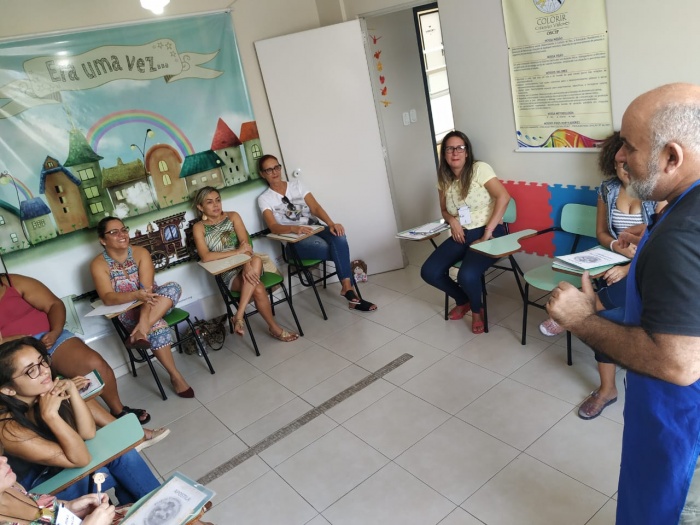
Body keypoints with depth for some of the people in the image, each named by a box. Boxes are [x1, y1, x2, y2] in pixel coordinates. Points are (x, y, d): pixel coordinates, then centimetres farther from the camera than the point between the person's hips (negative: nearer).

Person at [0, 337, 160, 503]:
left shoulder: (47, 390, -15)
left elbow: (88, 432, -13)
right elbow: (80, 459, -30)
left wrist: (72, 389, -26)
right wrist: (50, 415, -39)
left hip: (55, 464, 6)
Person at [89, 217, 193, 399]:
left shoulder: (141, 253, -8)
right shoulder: (98, 264, -11)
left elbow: (147, 288, -19)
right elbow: (107, 298, -24)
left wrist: (145, 318, -36)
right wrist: (136, 295, -44)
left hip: (153, 302, 3)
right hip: (127, 311, -3)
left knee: (173, 287, -29)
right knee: (157, 326, -34)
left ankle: (142, 329, -39)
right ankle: (175, 376, -25)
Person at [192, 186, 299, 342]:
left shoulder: (233, 216, 8)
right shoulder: (199, 227, 1)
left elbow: (245, 244, -4)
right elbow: (205, 257, -15)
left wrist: (247, 264, -25)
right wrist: (237, 251, -21)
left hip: (246, 265, 3)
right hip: (227, 274, -3)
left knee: (256, 260, -34)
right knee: (258, 290, -30)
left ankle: (239, 317, -31)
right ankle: (274, 328, -9)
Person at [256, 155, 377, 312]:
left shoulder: (296, 184, 13)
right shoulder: (264, 199, 3)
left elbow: (315, 207, 0)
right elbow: (274, 227, -12)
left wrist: (331, 224, -19)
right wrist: (294, 228, -34)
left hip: (316, 229, 4)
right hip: (295, 240, -3)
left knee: (339, 238, -31)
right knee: (341, 251, -29)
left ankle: (347, 287, -30)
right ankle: (349, 288, -14)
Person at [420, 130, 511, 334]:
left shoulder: (479, 168, -10)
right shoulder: (444, 179, 8)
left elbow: (503, 197, -21)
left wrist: (487, 233, -23)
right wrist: (452, 220, -5)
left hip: (487, 233, -6)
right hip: (462, 234, 6)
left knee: (467, 275, -31)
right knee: (429, 272, -11)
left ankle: (477, 310, 5)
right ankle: (463, 300, 17)